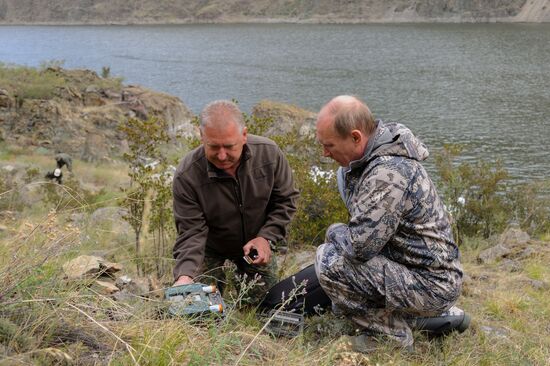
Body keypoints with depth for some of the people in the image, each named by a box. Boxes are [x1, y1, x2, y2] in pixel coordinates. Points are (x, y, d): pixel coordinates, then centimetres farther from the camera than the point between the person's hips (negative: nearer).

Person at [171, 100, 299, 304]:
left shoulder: (269, 153, -24)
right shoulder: (186, 176, -32)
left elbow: (285, 200, -9)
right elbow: (191, 232, -28)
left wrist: (266, 237, -22)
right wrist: (185, 275, -44)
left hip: (255, 244, 2)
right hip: (211, 248, -2)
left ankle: (240, 273, 40)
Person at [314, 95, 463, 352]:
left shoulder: (389, 173, -27)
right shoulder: (371, 156, 2)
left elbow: (359, 246, -29)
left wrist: (333, 232, -8)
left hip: (431, 288, -10)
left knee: (329, 260, -20)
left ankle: (391, 333, -2)